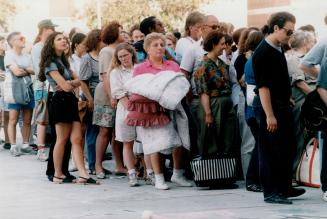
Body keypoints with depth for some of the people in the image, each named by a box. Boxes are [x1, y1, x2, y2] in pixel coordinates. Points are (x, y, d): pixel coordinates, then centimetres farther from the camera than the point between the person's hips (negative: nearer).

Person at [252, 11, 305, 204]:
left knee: (288, 148, 15)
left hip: (284, 107, 9)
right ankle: (271, 192, 3)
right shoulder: (263, 52, -16)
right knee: (271, 151, -3)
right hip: (272, 109, -9)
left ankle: (285, 188, 26)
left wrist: (288, 99, 18)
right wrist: (270, 115, -22)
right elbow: (263, 86, -20)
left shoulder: (279, 50, 12)